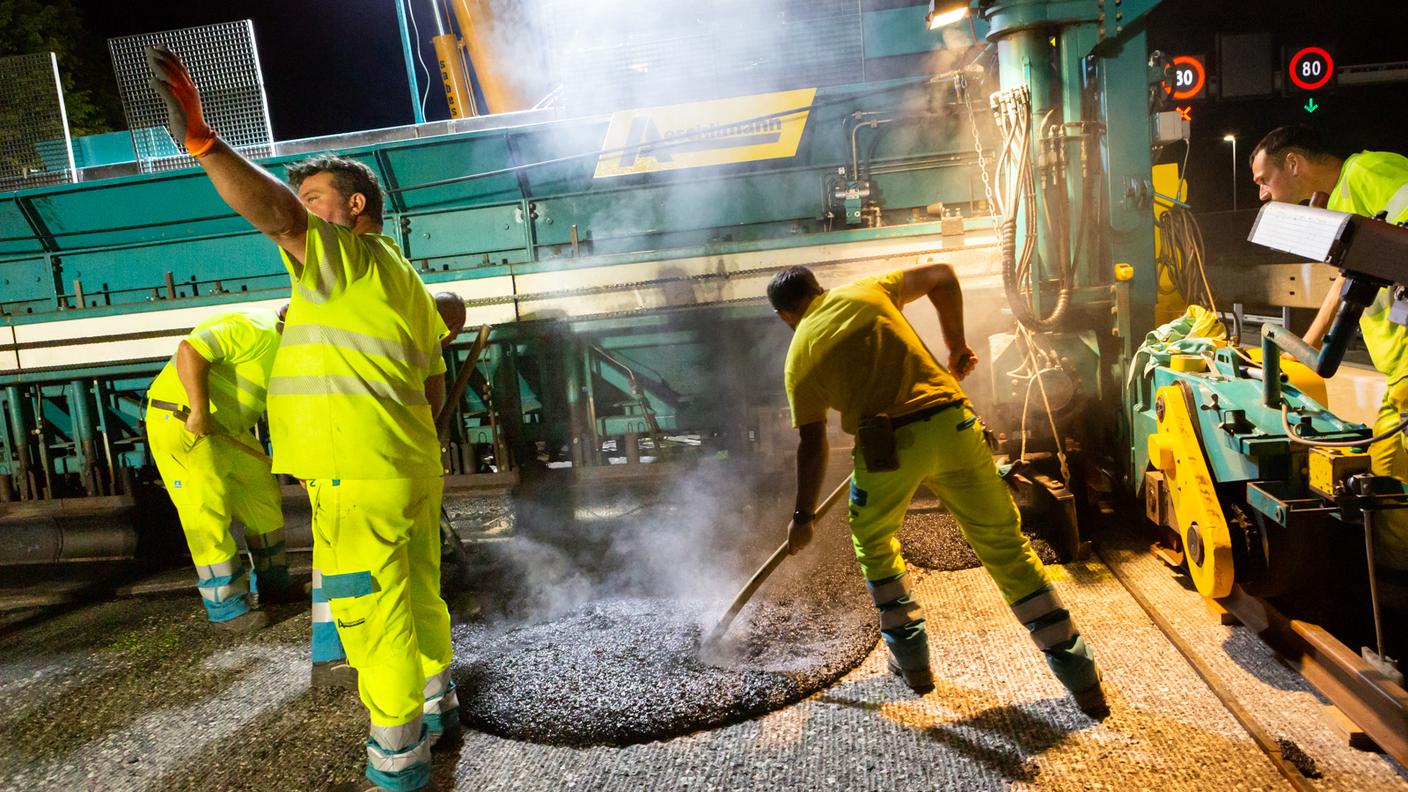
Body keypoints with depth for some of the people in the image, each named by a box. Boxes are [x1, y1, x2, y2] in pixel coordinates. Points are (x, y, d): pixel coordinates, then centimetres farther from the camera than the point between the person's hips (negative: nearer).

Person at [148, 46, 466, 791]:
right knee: (417, 595, 22)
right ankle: (437, 702, 38)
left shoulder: (349, 257, -8)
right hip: (412, 467, 9)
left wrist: (200, 138, -34)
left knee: (376, 619, 2)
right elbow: (435, 387, 21)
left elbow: (274, 212, -28)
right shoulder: (409, 284, 19)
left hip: (361, 477, -9)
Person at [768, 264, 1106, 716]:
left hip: (886, 446, -2)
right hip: (952, 424, 3)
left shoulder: (799, 358, 10)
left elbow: (812, 447, 9)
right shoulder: (866, 291, 16)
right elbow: (942, 276, 21)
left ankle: (912, 661, 30)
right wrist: (956, 345, 29)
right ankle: (1080, 677, 16)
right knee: (1006, 546, 12)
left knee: (872, 543, 26)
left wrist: (803, 517, 19)